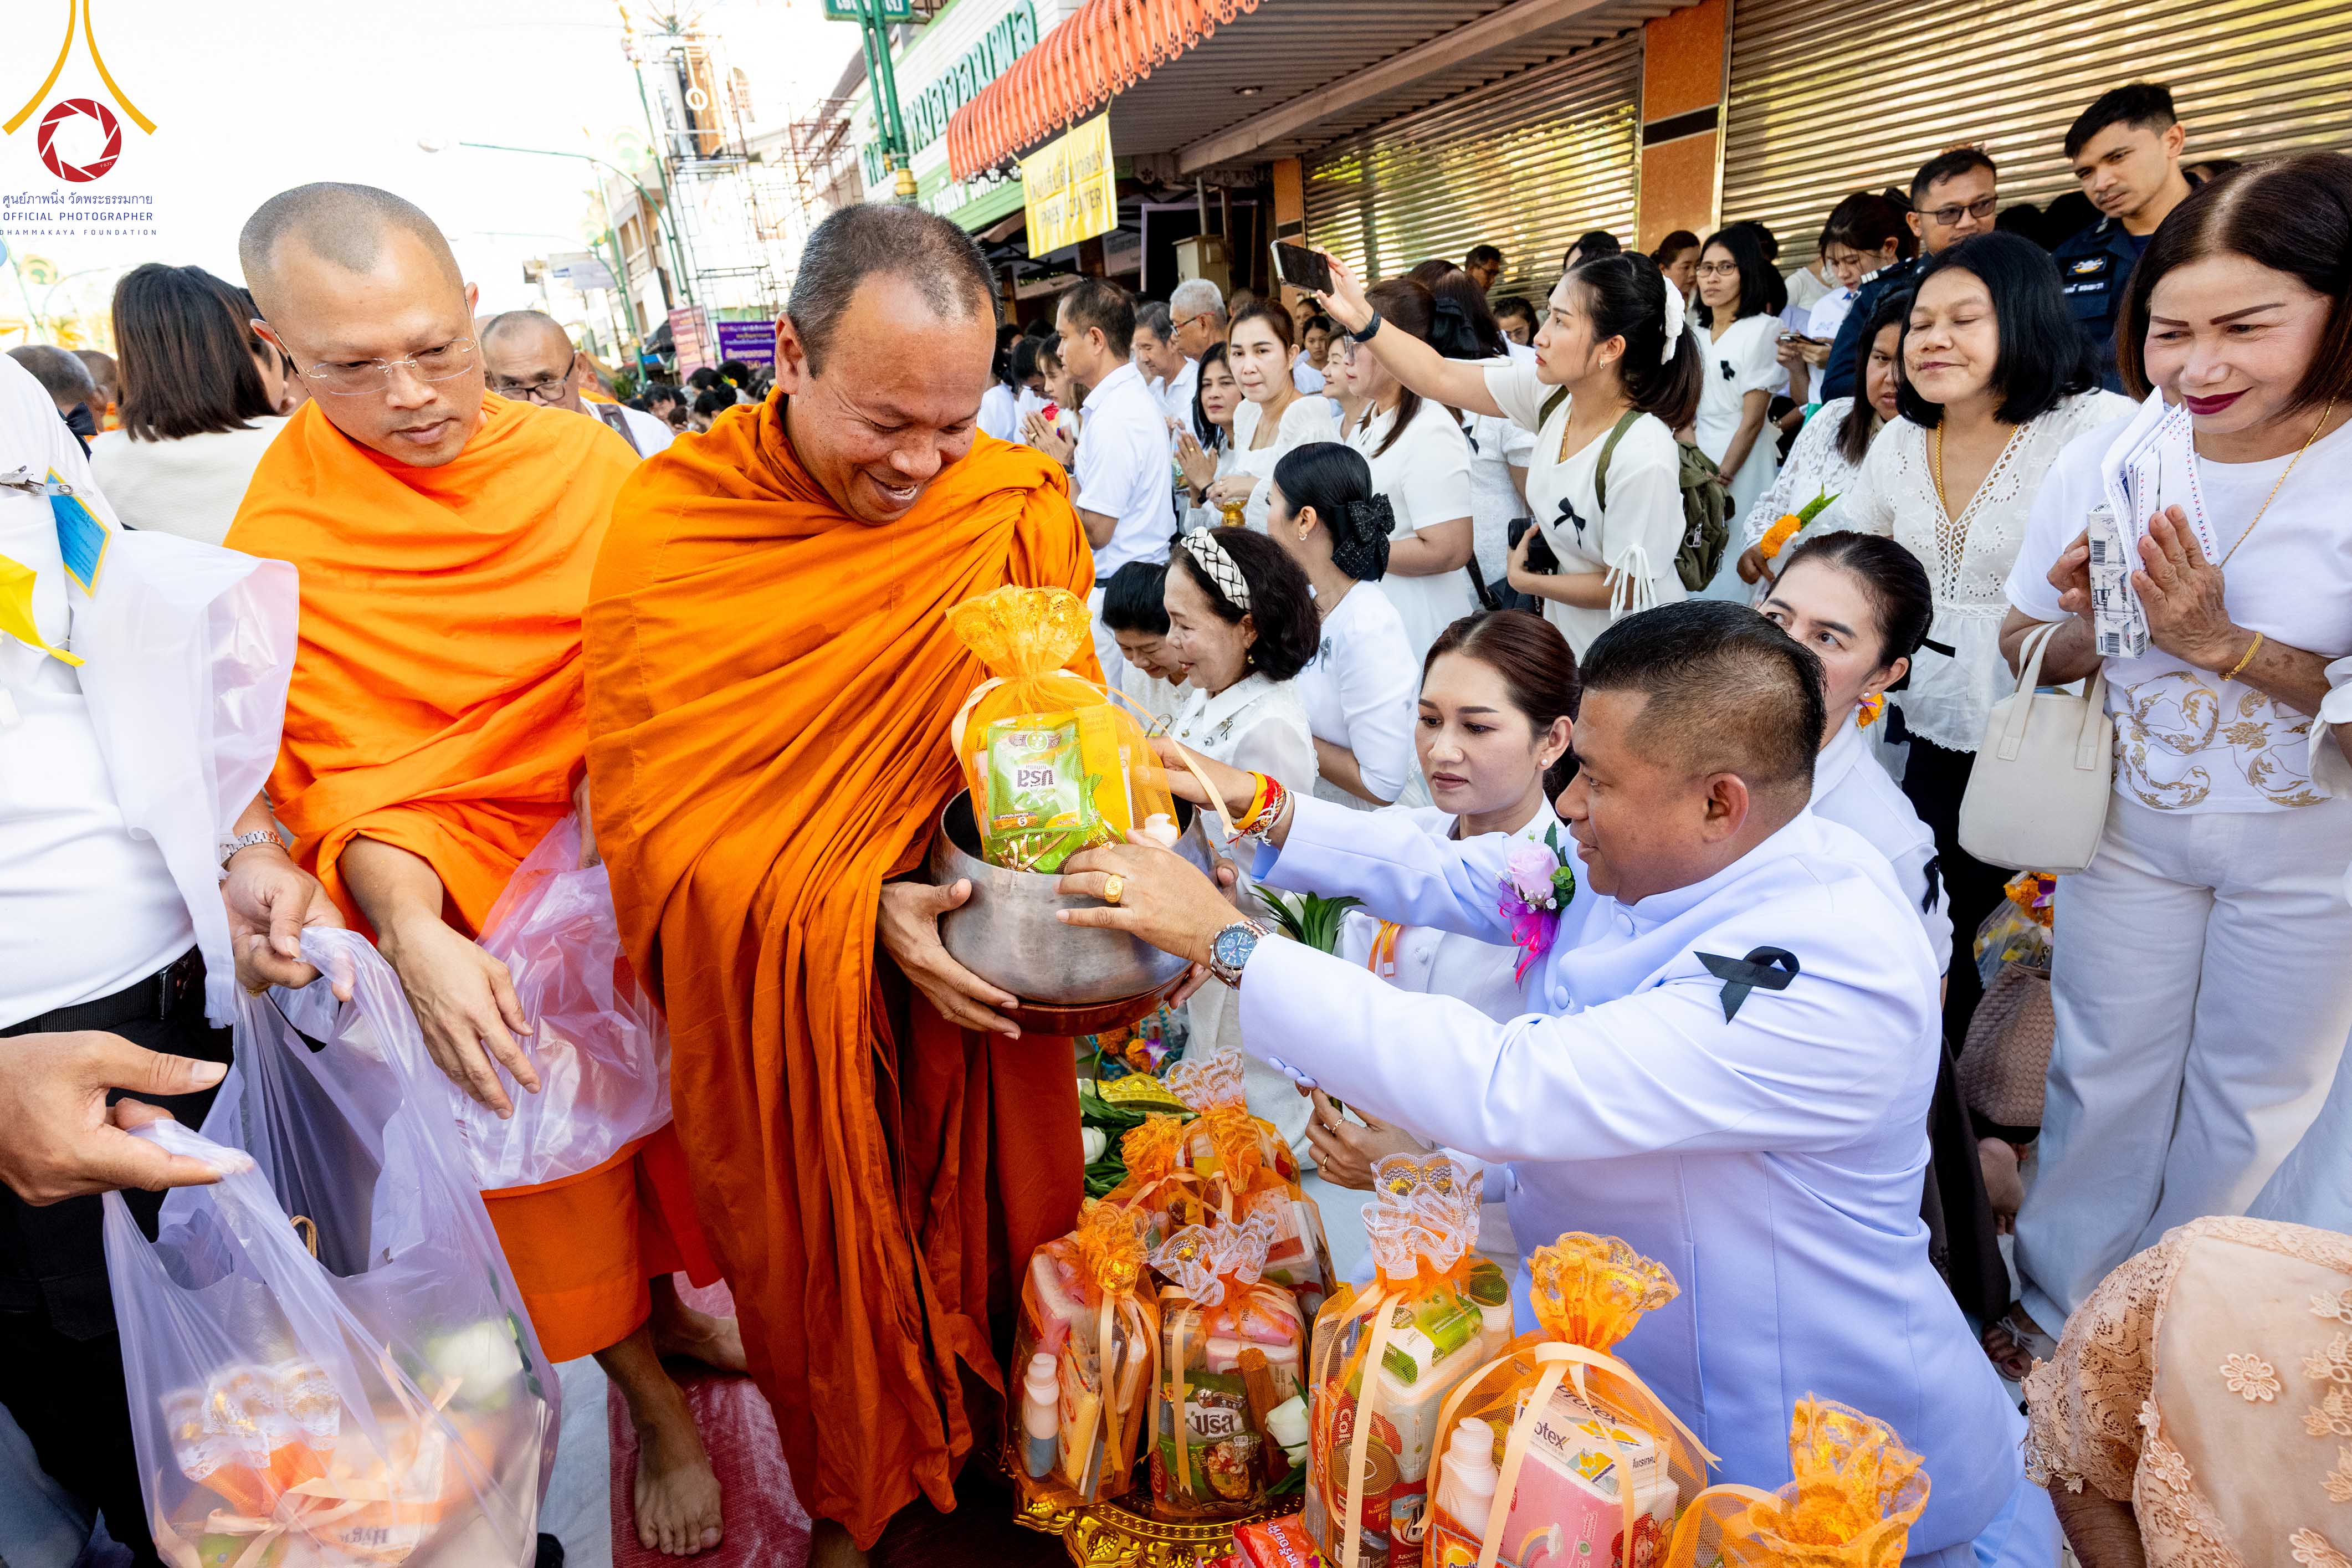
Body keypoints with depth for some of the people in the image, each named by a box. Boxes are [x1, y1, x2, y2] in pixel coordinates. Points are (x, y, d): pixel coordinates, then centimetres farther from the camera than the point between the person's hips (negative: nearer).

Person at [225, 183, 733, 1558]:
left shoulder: (588, 461, -6)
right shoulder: (279, 533, -12)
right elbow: (346, 773, -14)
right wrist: (413, 928, -29)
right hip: (472, 915, -2)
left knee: (663, 1100, 17)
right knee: (546, 1149, 12)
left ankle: (667, 1304, 45)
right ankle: (654, 1409, 33)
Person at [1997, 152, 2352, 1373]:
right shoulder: (2118, 449, -10)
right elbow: (2024, 646, -1)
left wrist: (2218, 639, -27)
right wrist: (2094, 628, -21)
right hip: (2133, 819, 2)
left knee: (2249, 1099, 17)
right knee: (2104, 1074, 13)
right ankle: (2054, 1307, 34)